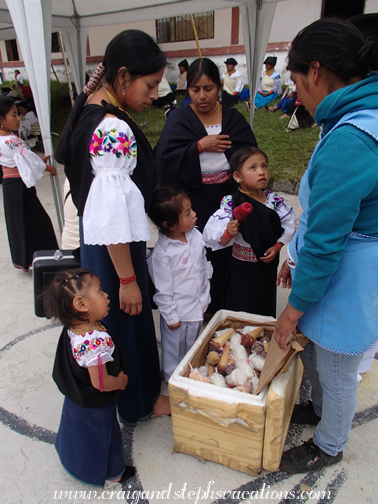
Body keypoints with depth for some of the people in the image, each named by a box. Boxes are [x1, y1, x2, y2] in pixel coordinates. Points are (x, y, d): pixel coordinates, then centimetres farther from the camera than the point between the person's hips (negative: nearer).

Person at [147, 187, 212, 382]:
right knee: (174, 351, 17)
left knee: (193, 347, 29)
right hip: (179, 314, -7)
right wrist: (171, 317, -13)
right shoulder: (161, 254, -28)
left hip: (199, 306, 7)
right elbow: (163, 290, -20)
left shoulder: (195, 235, -8)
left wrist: (206, 279, 15)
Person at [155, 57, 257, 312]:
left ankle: (220, 309, 27)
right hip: (191, 206, -2)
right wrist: (200, 146, -18)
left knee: (223, 258, 7)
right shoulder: (178, 119, 2)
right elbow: (166, 159, -14)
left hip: (226, 204, 2)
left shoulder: (233, 118, 7)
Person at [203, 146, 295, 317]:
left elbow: (288, 226, 4)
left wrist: (277, 247, -8)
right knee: (238, 310, 9)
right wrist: (229, 233, -38)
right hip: (241, 268, -3)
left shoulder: (275, 200, -5)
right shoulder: (231, 203, -16)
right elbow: (221, 242, -17)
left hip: (267, 265, 4)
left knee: (265, 307, 20)